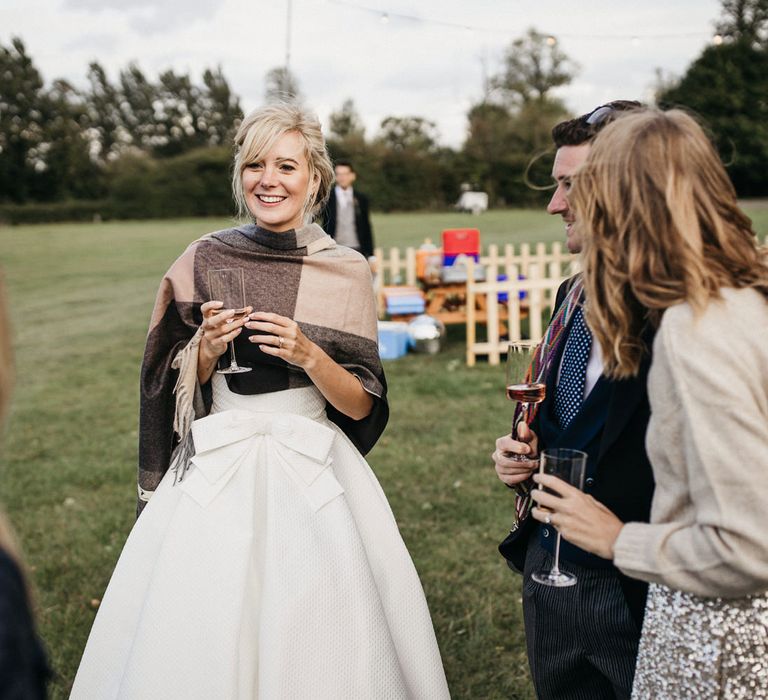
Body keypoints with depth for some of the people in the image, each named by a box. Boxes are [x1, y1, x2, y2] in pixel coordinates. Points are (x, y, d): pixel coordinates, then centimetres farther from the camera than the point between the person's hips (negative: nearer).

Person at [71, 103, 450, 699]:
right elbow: (176, 386, 7)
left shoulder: (347, 272, -2)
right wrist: (208, 347, -12)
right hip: (216, 473, 1)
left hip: (315, 472, -1)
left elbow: (362, 405, -2)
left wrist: (309, 356, -17)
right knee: (205, 640, 5)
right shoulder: (203, 260, 1)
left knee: (317, 637, 4)